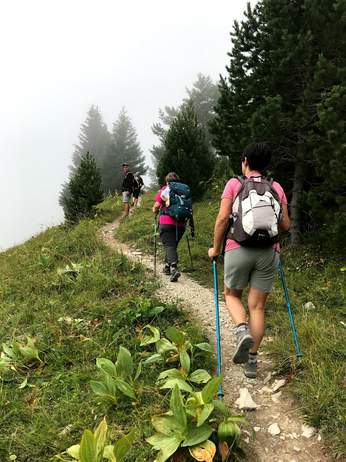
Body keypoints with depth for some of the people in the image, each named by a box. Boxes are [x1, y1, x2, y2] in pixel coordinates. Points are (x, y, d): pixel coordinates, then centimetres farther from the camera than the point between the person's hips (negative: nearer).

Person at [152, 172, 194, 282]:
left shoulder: (164, 190, 5)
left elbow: (156, 207, -1)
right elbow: (190, 209, 11)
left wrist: (155, 211, 23)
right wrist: (192, 226, 16)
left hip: (166, 223, -4)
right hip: (180, 224, 4)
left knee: (169, 245, -5)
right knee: (173, 245, 19)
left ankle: (174, 268, -25)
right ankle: (167, 267, 31)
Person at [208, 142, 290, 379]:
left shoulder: (234, 184, 2)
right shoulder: (276, 188, 10)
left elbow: (223, 218, -6)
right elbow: (286, 225, 7)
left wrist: (216, 248, 5)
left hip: (239, 249, -2)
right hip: (269, 252, 2)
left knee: (232, 294, 20)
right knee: (257, 306, 10)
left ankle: (242, 331, -6)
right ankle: (252, 360, 14)